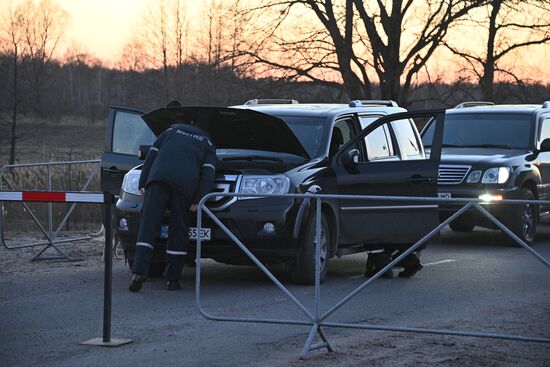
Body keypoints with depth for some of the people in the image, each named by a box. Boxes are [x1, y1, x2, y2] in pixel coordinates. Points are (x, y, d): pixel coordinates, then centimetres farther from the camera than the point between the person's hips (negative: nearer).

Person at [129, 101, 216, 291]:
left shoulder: (172, 130, 30)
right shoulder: (208, 143, 26)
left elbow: (151, 155, 21)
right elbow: (208, 172, 11)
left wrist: (143, 183, 20)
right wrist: (199, 200, 4)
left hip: (158, 178, 1)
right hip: (185, 184, 0)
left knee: (148, 226, -4)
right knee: (178, 231, 8)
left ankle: (139, 272, -16)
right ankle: (173, 279, 7)